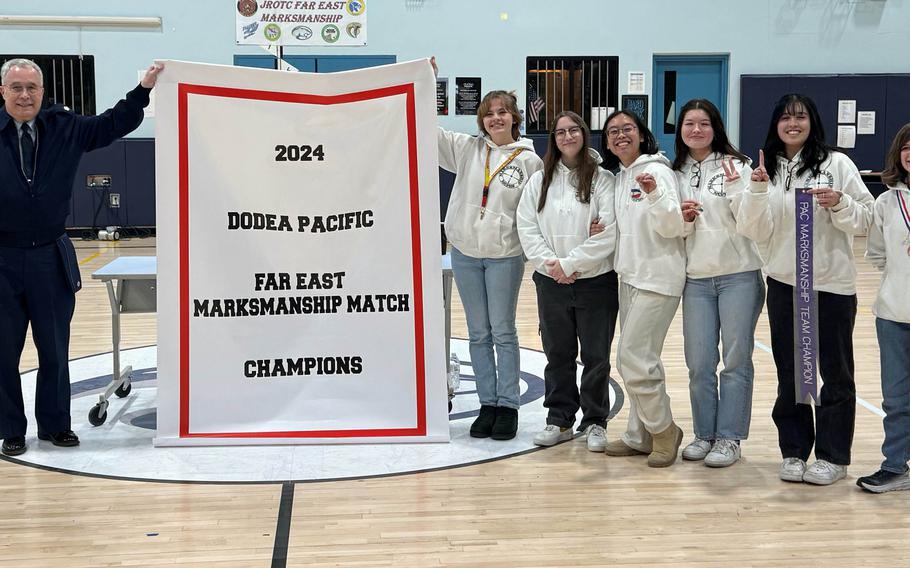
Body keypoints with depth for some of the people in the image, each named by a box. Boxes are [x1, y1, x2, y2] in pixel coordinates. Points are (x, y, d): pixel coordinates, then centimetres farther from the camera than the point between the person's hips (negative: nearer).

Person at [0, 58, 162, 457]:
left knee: (55, 349, 11)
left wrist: (145, 88, 1)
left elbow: (113, 124, 8)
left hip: (51, 258, 3)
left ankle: (55, 424, 25)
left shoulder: (65, 128, 4)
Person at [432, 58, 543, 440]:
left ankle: (508, 406, 12)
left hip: (505, 255, -3)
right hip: (465, 252, 3)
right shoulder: (466, 149, 5)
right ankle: (488, 404, 17)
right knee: (478, 334, 9)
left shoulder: (529, 161, -2)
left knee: (504, 333, 3)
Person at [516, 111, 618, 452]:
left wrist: (569, 263, -14)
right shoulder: (539, 181, 7)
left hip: (596, 282, -3)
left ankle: (595, 422, 17)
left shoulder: (602, 179, -5)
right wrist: (551, 265, -11)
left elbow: (609, 233, -13)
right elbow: (527, 228, 2)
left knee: (596, 356, 4)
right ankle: (560, 420, 23)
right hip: (551, 283, 3)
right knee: (558, 354, 12)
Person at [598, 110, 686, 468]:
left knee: (634, 358, -10)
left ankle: (664, 430, 8)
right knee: (631, 360, 12)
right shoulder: (620, 178, 13)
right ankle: (641, 436, 22)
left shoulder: (656, 170, -11)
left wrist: (654, 194, -32)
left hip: (657, 278, -9)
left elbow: (673, 226, -18)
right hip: (629, 277, 9)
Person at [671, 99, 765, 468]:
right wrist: (683, 220, -7)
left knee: (736, 361, 1)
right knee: (699, 364, 7)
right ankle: (704, 434, 19)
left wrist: (736, 187, -22)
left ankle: (730, 438, 9)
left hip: (739, 275, -4)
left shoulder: (736, 165, -2)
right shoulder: (677, 174, 10)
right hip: (696, 278, 4)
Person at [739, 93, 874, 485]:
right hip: (783, 283, 3)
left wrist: (839, 204, -21)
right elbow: (756, 233, -1)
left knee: (835, 372, 6)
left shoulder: (836, 164, -4)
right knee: (789, 372, 11)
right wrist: (757, 193, -15)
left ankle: (833, 456, 17)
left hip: (833, 284, -3)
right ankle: (793, 452, 22)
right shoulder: (765, 170, 5)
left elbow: (866, 219, -3)